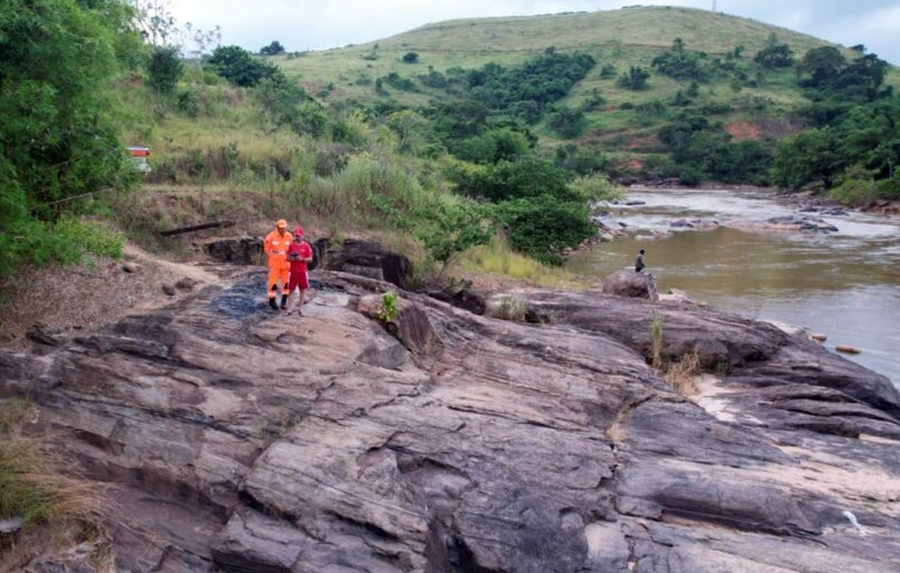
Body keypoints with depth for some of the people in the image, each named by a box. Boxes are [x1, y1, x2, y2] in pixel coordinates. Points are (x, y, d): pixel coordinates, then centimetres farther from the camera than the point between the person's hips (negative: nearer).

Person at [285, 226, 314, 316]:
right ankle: (290, 308, 6)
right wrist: (290, 259, -13)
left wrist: (302, 259, -18)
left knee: (303, 289, 4)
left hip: (302, 271, -1)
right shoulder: (291, 245, 4)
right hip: (293, 271, 1)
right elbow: (287, 257, 9)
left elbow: (310, 259, -2)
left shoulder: (306, 246, -1)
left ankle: (300, 308, 13)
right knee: (291, 289, 1)